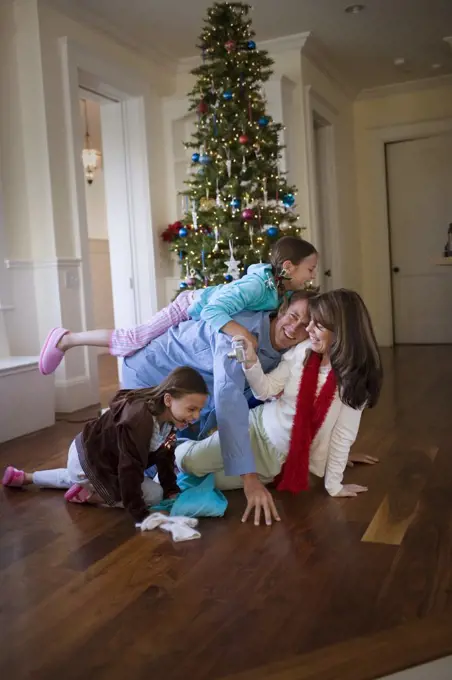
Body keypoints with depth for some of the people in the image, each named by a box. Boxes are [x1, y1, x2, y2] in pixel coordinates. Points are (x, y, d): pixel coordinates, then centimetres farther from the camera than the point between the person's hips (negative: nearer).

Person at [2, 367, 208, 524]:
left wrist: (172, 489, 0)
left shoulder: (166, 417, -10)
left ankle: (22, 477, 57)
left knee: (72, 478, 42)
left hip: (88, 452, 9)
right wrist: (140, 515, -32)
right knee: (154, 494, -12)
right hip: (87, 461, -9)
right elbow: (130, 469, -36)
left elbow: (165, 455, 2)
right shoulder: (138, 421, -39)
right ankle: (86, 495, -5)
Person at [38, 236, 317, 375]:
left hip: (206, 310, 8)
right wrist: (241, 333, -55)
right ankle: (65, 339, 14)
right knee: (131, 341, -3)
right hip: (192, 308, -8)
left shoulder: (283, 289, -9)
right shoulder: (256, 285, -37)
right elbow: (212, 311, -44)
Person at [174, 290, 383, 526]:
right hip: (258, 426, 2)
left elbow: (343, 434, -13)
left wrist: (333, 485, -10)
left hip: (284, 458, -2)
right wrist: (251, 361, -24)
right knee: (187, 459, -8)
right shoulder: (303, 351, -11)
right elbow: (265, 391, -6)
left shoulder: (357, 377, -18)